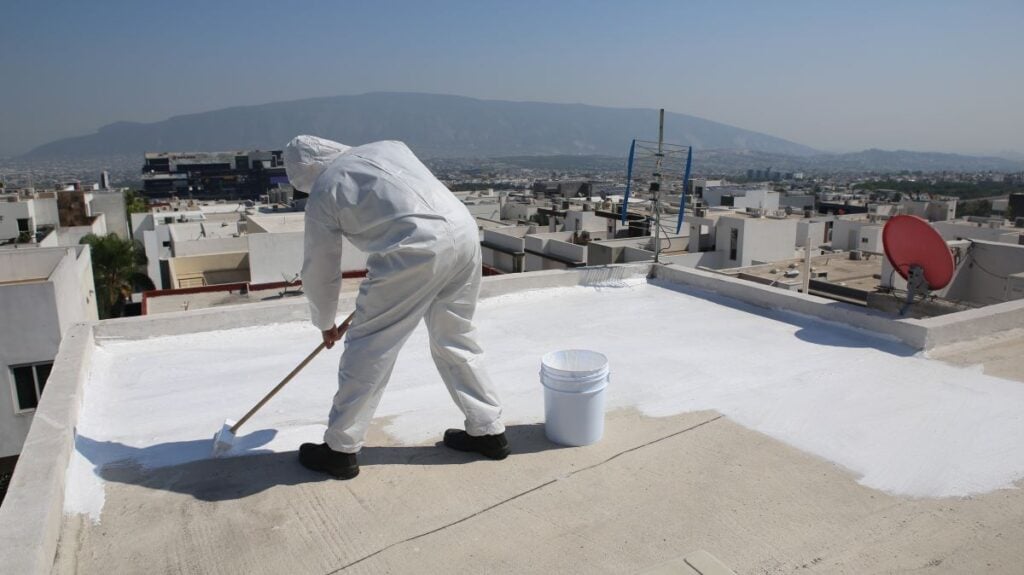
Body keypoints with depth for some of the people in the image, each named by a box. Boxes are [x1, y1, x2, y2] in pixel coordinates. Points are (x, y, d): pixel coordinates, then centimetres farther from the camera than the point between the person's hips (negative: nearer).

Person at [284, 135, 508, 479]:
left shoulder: (322, 194, 11)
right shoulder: (387, 147, 26)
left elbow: (319, 272, 18)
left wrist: (325, 323, 35)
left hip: (415, 250, -7)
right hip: (464, 230, 7)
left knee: (368, 347, 8)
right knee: (456, 338, 21)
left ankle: (340, 450, 20)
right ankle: (488, 431, 31)